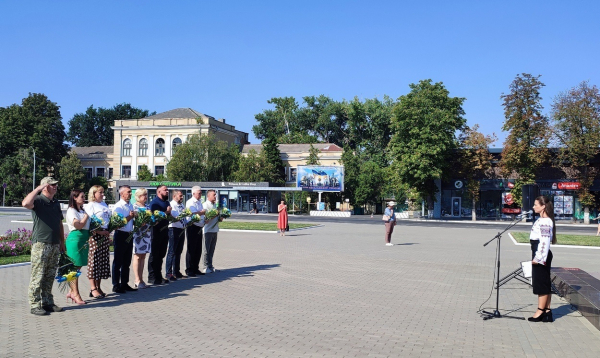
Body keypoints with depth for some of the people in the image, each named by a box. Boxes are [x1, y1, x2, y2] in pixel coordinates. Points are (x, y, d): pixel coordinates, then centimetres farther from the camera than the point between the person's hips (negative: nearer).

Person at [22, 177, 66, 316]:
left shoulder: (56, 203, 17)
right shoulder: (38, 200, -5)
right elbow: (25, 203, -30)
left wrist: (62, 242, 19)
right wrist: (38, 188, -20)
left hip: (55, 245, 7)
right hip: (40, 244, -7)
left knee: (50, 277, 12)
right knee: (38, 276, -3)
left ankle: (47, 303, 20)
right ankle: (34, 305, 4)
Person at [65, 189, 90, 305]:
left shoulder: (82, 210, 18)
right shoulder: (71, 211, -8)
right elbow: (78, 225, -17)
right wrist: (87, 215, -6)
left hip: (84, 239, 8)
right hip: (75, 238, -8)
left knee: (78, 267, 11)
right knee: (75, 267, -4)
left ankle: (71, 292, 19)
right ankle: (76, 295, 0)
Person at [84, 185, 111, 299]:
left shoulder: (104, 204, 18)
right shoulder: (90, 205, -5)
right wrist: (99, 232, -21)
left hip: (104, 235, 8)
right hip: (95, 235, -8)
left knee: (103, 260, 9)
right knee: (94, 260, -4)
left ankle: (98, 287, 17)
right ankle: (93, 288, 1)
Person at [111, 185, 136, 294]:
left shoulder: (130, 205, 13)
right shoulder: (118, 206, -12)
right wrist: (130, 217, -23)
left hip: (129, 235, 8)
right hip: (120, 235, -8)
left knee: (126, 262, 14)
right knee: (118, 262, 2)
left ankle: (124, 284, 24)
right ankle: (116, 286, 10)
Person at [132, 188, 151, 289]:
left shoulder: (147, 207, 15)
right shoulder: (134, 207, -5)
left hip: (147, 233, 6)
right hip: (138, 234, -6)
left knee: (143, 257, 9)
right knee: (137, 257, -1)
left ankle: (141, 279, 15)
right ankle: (137, 280, 3)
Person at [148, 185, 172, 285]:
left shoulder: (167, 202, 16)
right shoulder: (154, 202, -11)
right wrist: (167, 212, -16)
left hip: (164, 231, 8)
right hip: (156, 231, -8)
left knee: (161, 255, 13)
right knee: (154, 255, 0)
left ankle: (158, 276, 21)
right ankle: (152, 277, 7)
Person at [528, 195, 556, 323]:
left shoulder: (545, 221, -16)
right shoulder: (541, 220, 15)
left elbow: (545, 241, -22)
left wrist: (538, 258, -22)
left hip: (541, 255, -10)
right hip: (539, 255, 10)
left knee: (541, 284, -3)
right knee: (545, 284, 13)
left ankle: (540, 312, 3)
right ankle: (547, 311, 19)